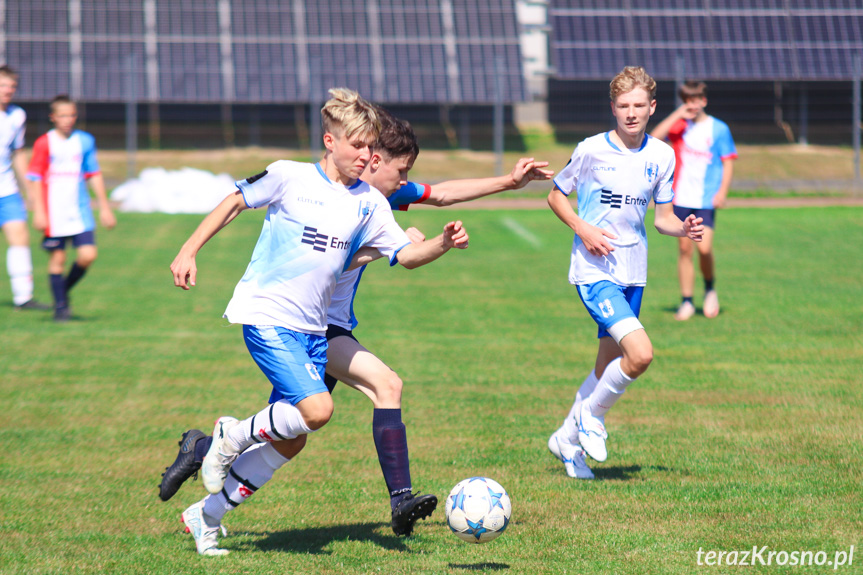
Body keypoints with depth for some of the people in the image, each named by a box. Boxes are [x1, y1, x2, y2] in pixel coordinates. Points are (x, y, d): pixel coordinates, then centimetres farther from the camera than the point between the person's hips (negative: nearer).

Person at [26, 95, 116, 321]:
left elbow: (94, 175, 15)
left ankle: (65, 289, 18)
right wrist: (38, 212, -9)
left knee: (87, 255, -8)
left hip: (80, 213, 3)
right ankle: (60, 305, 13)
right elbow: (35, 179, -2)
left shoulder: (85, 141, 7)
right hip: (54, 215, -3)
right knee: (57, 257, 0)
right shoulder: (44, 144, -3)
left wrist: (105, 207, 14)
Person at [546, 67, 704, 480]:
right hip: (594, 271, -6)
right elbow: (556, 196, 3)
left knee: (610, 364, 12)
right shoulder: (592, 150, -8)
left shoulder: (661, 156, 4)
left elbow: (663, 216, 12)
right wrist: (583, 229, -13)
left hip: (632, 272, 6)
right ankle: (591, 415, 2)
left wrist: (685, 228, -10)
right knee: (640, 353, -21)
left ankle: (567, 439, 31)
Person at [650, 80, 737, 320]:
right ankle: (686, 301, 10)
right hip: (681, 199, 2)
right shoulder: (679, 125, 6)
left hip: (706, 201, -2)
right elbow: (654, 136, -11)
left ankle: (710, 288, 13)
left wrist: (722, 191, -9)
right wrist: (678, 115, -12)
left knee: (704, 248, -14)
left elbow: (728, 163, 3)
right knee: (685, 249, 2)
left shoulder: (719, 129, 2)